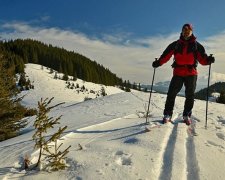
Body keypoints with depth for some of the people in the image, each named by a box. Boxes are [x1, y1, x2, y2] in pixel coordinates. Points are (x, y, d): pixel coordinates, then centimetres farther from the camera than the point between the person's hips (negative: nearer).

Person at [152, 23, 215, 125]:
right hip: (178, 73, -1)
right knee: (171, 93, -7)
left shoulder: (197, 45, 8)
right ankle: (167, 115, 0)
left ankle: (187, 116, 15)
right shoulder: (175, 44, 9)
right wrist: (158, 63, -14)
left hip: (191, 73, 1)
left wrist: (208, 60, -22)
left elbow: (202, 59, -1)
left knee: (190, 95, 4)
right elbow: (166, 56, 1)